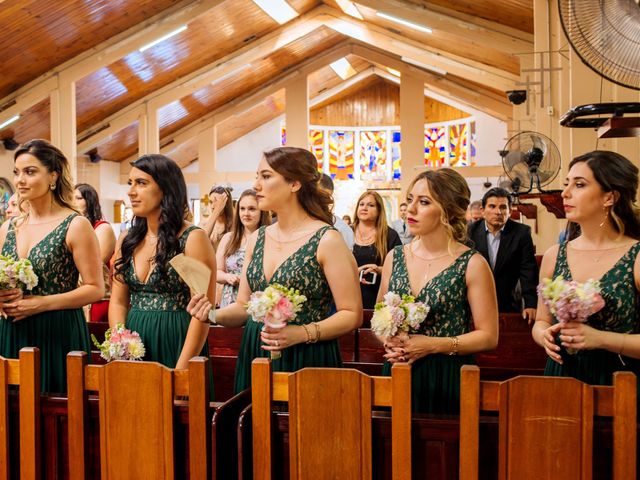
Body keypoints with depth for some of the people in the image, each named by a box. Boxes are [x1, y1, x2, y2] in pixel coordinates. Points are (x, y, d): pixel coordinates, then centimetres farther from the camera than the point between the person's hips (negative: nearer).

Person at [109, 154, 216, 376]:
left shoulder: (193, 238, -10)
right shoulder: (127, 241, 8)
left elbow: (202, 312, -13)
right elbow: (118, 302, 9)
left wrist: (181, 369, -18)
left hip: (176, 344, -5)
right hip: (134, 343, 5)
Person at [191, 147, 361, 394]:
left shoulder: (326, 240, -10)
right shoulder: (257, 239, 7)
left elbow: (352, 315, -10)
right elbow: (245, 306, 12)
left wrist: (301, 333, -22)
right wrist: (213, 315, -8)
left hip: (307, 360, -5)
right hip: (255, 356, 5)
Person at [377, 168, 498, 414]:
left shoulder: (472, 265, -8)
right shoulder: (394, 257, 4)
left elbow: (488, 336, -6)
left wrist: (432, 345, -15)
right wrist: (388, 341, -6)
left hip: (447, 380, -3)